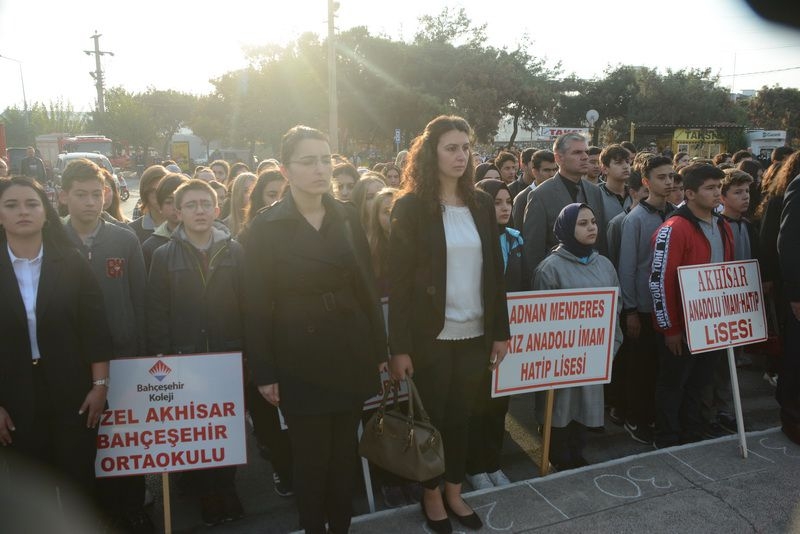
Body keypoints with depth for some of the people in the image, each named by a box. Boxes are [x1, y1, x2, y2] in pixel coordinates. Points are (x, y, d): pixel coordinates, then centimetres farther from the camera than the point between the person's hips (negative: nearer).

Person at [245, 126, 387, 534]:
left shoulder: (347, 216, 3)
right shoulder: (265, 227, -7)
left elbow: (367, 285, 6)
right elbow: (257, 305, -6)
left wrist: (379, 349, 6)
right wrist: (263, 372, -7)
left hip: (350, 353, 3)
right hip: (300, 361, -3)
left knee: (345, 451, 14)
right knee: (311, 456, 8)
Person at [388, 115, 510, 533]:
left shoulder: (482, 204, 6)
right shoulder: (411, 206, -8)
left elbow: (495, 271, 7)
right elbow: (398, 280, -10)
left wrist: (500, 331, 5)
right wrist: (400, 346, -13)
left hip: (474, 333, 4)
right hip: (431, 336, -4)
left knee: (460, 415, 16)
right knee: (433, 416, 11)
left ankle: (455, 492, 35)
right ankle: (432, 496, 32)